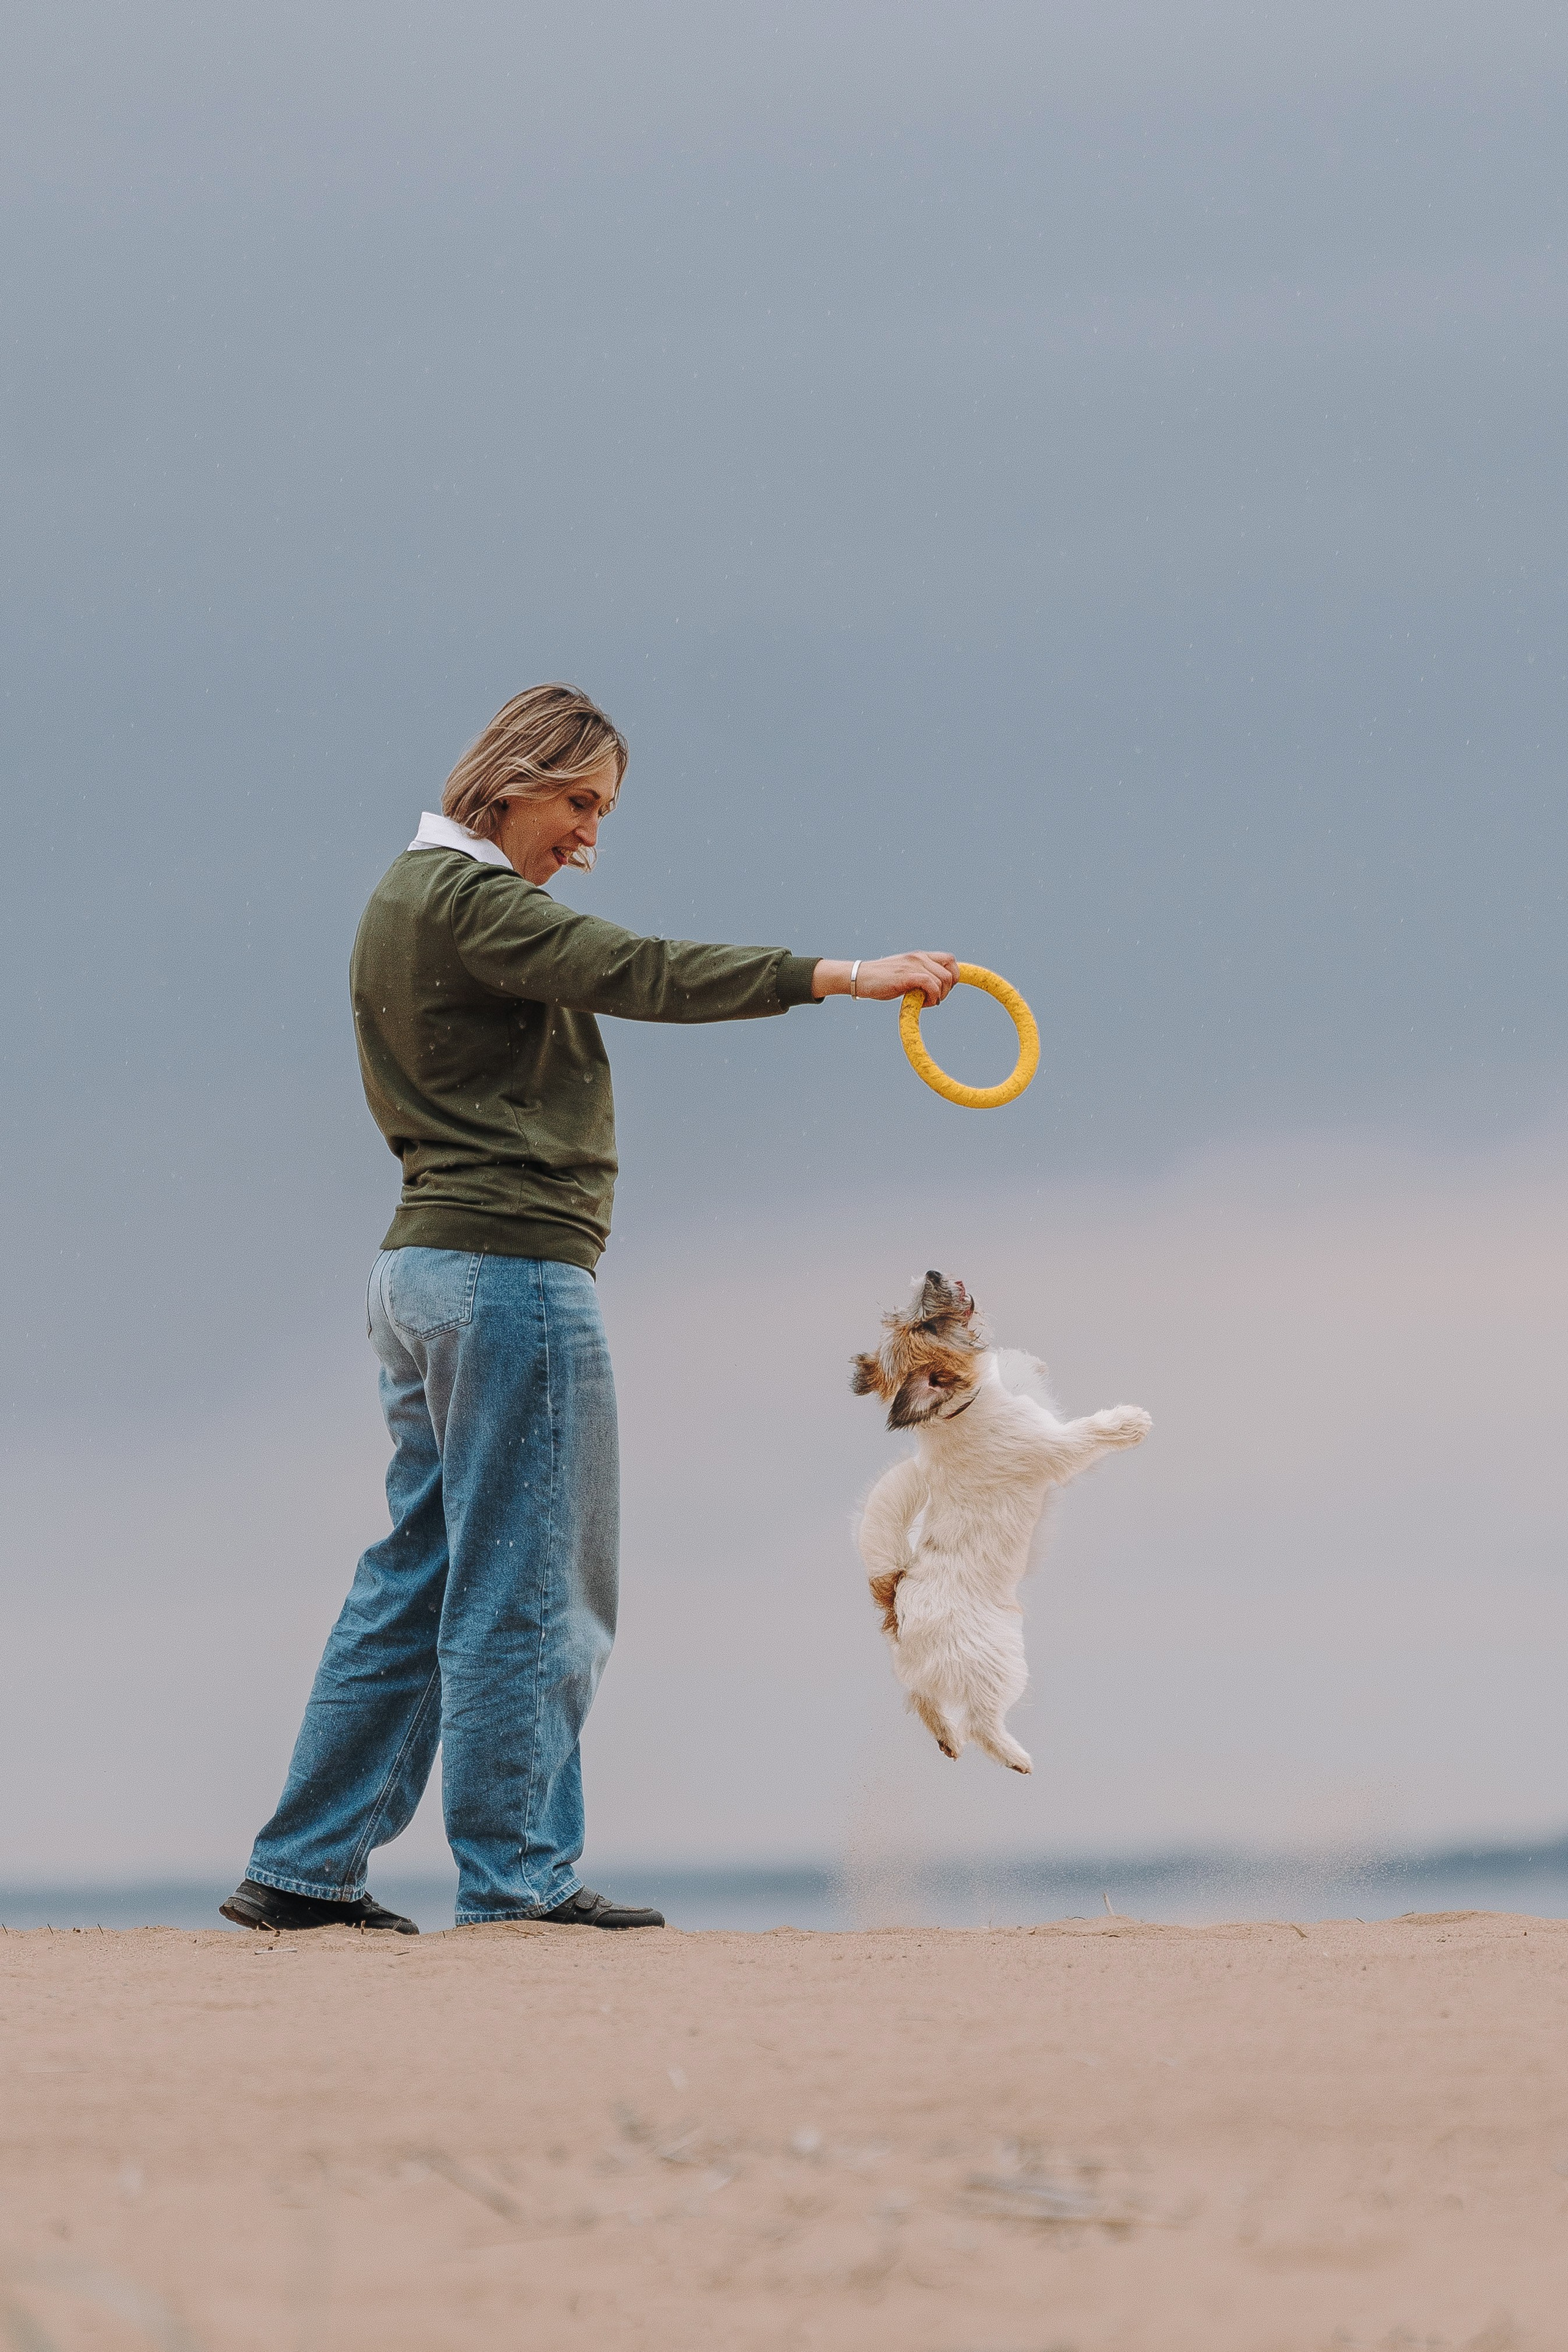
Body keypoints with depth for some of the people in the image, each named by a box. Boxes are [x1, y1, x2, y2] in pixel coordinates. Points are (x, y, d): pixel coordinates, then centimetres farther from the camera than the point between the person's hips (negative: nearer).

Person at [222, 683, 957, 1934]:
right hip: (512, 1266, -10)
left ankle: (304, 1868, 10)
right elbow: (639, 973, -22)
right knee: (527, 1587, -5)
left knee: (417, 1575, 11)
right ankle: (517, 1876, -2)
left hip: (424, 1265, 10)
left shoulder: (409, 896, 19)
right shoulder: (467, 900, -13)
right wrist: (842, 975, -25)